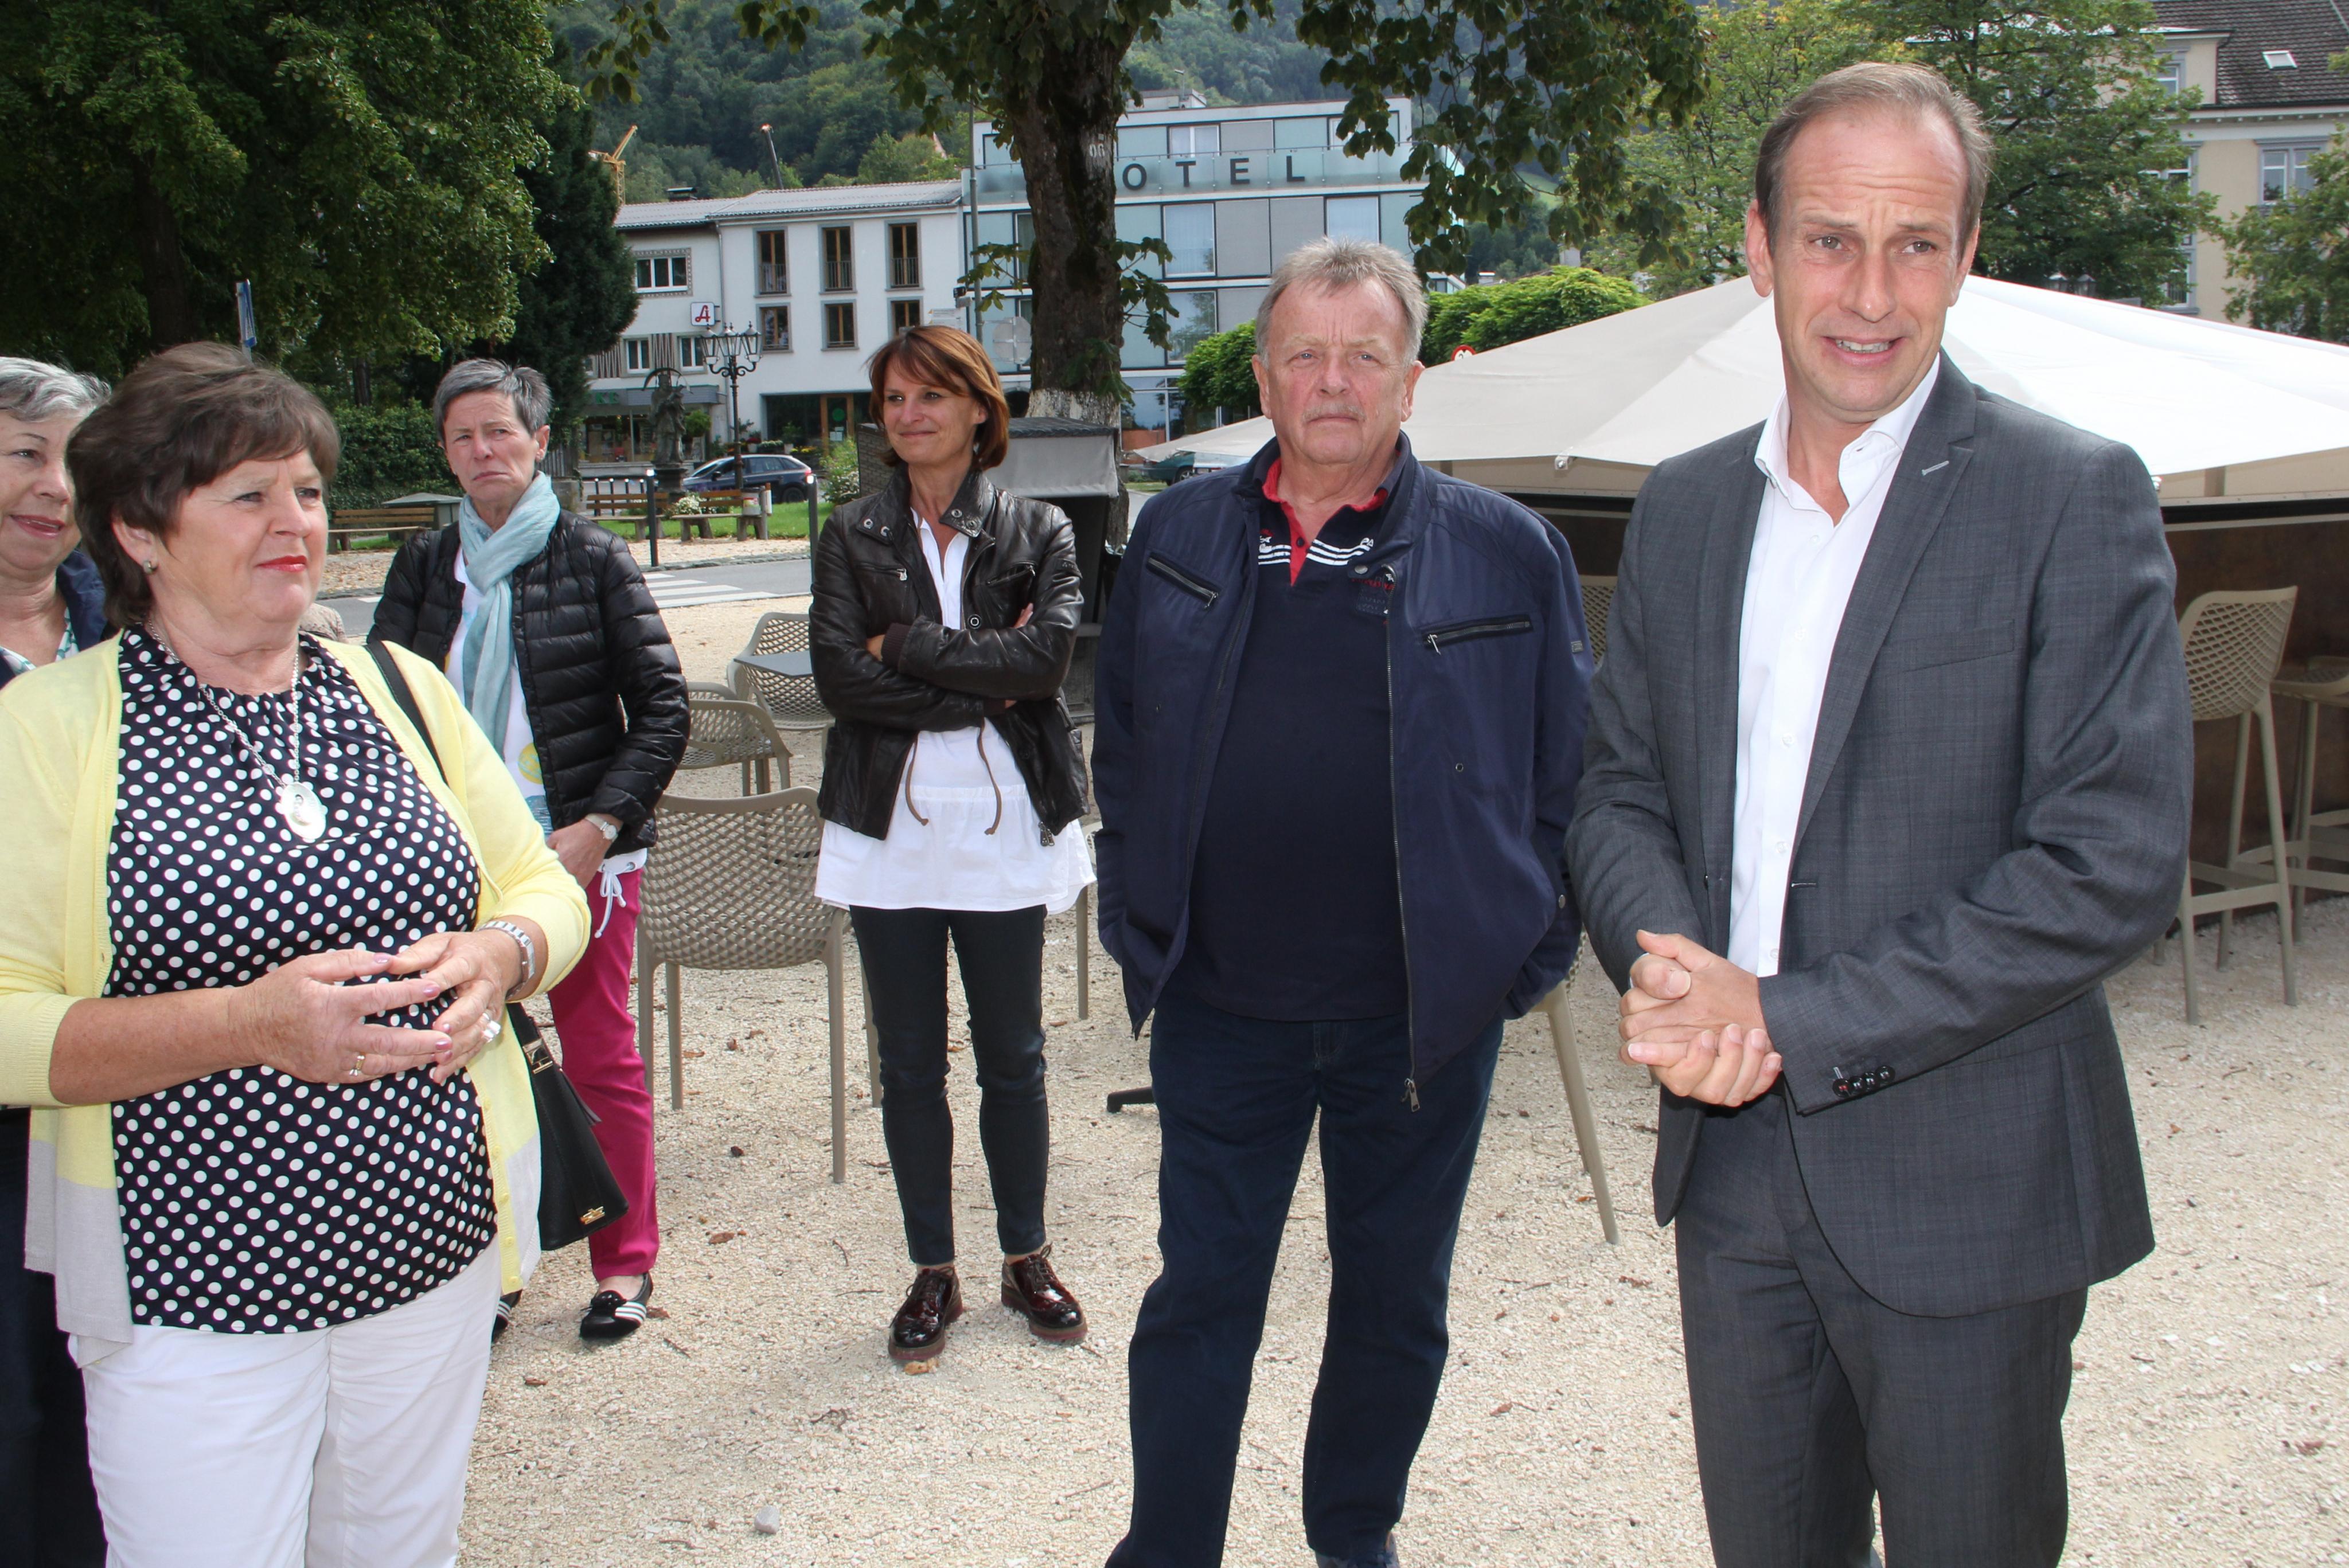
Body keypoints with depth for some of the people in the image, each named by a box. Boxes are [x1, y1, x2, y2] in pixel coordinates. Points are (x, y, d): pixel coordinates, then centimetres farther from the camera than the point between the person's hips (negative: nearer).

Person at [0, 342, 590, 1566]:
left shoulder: (399, 687, 7)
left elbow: (545, 887, 13)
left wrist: (496, 954, -10)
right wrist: (248, 1023, -23)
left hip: (431, 1236, 4)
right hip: (188, 1282, -4)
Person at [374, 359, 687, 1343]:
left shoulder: (591, 559, -1)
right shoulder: (424, 569, 9)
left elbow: (662, 708, -2)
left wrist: (602, 826, -12)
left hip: (579, 854, -3)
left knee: (601, 1060, 3)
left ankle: (625, 1263, 16)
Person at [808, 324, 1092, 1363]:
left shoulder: (1035, 531, 2)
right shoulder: (852, 539, 5)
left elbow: (1048, 653, -15)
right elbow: (839, 677, -10)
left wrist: (908, 645, -13)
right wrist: (985, 688, -13)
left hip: (1005, 828, -1)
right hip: (891, 831, 1)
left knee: (1012, 1056, 9)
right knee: (910, 1064, 9)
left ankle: (1026, 1258, 26)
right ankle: (933, 1274, 22)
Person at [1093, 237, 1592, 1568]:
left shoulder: (1509, 554, -2)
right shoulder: (1179, 539, 5)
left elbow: (1571, 772, 2)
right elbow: (1124, 751, 12)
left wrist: (1532, 952, -2)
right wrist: (1140, 930, 7)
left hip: (1424, 1016, 0)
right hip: (1222, 1009, 1)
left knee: (1396, 1304, 15)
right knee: (1200, 1296, 9)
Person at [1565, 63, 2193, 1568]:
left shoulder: (2074, 499, -10)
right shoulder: (1685, 508, 7)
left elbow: (2114, 865, -17)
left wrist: (1795, 1021, -19)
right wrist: (1675, 963, -11)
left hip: (1966, 1183, -4)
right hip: (1732, 1160, 5)